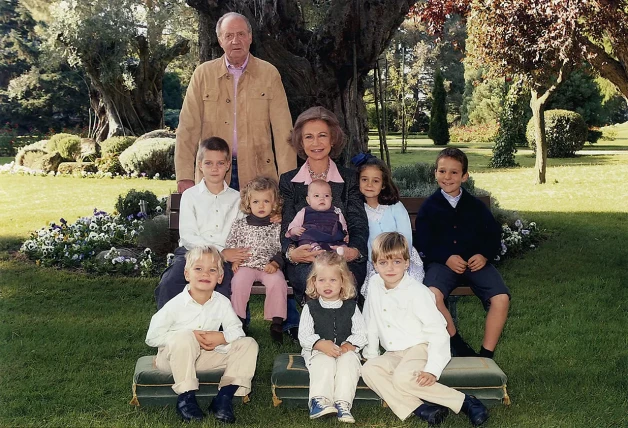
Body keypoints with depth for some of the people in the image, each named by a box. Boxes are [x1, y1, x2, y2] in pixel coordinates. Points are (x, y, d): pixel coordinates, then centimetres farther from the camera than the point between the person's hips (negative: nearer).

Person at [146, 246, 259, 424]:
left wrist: (221, 337, -26)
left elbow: (236, 330, -2)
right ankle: (186, 396, -25)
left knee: (248, 344, -9)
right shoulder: (176, 304, -16)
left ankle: (225, 396, -17)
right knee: (184, 338, -38)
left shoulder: (222, 303, -6)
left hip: (205, 356, 4)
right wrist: (191, 336, -25)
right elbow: (152, 337, -17)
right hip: (174, 357, -4)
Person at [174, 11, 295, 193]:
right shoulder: (203, 73, 3)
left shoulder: (269, 74, 2)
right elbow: (188, 127, 0)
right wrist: (185, 177, -8)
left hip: (258, 172, 0)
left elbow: (282, 130, -1)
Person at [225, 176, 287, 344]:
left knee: (277, 282, -29)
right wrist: (233, 260, -4)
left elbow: (282, 249, 6)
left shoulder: (277, 226, 7)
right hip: (245, 265, 1)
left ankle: (276, 323, -17)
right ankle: (238, 320, -13)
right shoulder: (240, 224, 9)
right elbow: (230, 245, 12)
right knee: (239, 282, -29)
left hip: (269, 267, 0)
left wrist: (275, 263, -10)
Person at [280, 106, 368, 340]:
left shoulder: (349, 178, 14)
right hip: (303, 262, 0)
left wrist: (354, 251, -20)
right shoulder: (288, 181, 14)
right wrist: (291, 252, -19)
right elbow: (286, 227, 6)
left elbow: (359, 224, 3)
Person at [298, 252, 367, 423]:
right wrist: (321, 344, -22)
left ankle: (342, 403, -36)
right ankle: (320, 400, -38)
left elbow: (361, 333, 3)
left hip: (346, 350, 1)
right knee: (324, 363, -33)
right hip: (318, 351, -1)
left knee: (349, 362, -30)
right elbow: (304, 335, -4)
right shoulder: (310, 307, 3)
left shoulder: (351, 307, 7)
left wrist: (349, 345, -16)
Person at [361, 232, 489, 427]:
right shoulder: (375, 288, 2)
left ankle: (465, 402, -22)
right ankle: (419, 408, -28)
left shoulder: (416, 292, -15)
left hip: (420, 348, -6)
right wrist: (371, 355, 9)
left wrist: (432, 369, -25)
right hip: (393, 354, 6)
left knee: (403, 378, -33)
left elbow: (437, 331, -17)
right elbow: (371, 324, 14)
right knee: (369, 370, -22)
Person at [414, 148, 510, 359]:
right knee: (432, 294, -33)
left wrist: (484, 255, -7)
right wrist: (446, 258, -13)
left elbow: (494, 234, 14)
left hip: (476, 262, 2)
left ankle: (486, 354, -9)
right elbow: (422, 243, 3)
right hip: (441, 262, -2)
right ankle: (459, 347, -16)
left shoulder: (476, 206, 12)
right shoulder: (429, 207, 7)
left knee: (501, 298, -23)